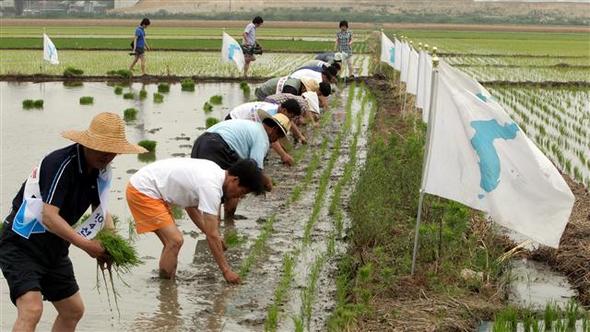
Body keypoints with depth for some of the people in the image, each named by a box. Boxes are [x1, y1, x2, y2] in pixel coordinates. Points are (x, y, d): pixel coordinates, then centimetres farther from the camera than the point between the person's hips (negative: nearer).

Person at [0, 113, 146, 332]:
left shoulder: (102, 170, 1)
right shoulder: (61, 163, -25)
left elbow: (101, 209, 12)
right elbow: (49, 217, -31)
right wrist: (85, 244, -32)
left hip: (54, 249, 9)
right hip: (21, 245, -9)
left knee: (73, 311, 14)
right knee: (31, 310, -24)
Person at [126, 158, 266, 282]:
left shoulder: (215, 171, 5)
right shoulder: (211, 187, -24)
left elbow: (190, 204, 19)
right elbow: (212, 236, -20)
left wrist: (213, 236, 15)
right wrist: (226, 271, -13)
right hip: (142, 191, -10)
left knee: (172, 242, 13)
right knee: (175, 240, -14)